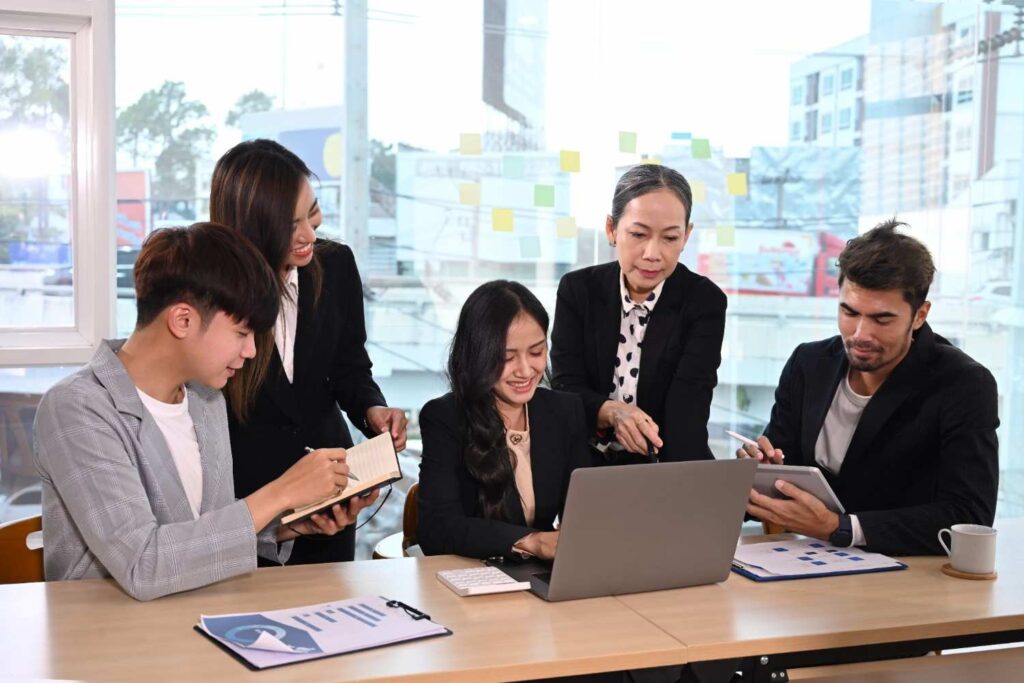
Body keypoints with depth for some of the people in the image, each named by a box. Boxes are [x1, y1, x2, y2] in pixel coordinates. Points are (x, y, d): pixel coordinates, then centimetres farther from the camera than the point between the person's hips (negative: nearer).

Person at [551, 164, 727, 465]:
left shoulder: (704, 302, -7)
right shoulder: (577, 290, -2)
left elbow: (688, 406, -18)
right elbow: (565, 389, -6)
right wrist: (610, 411, -28)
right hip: (585, 464, -1)